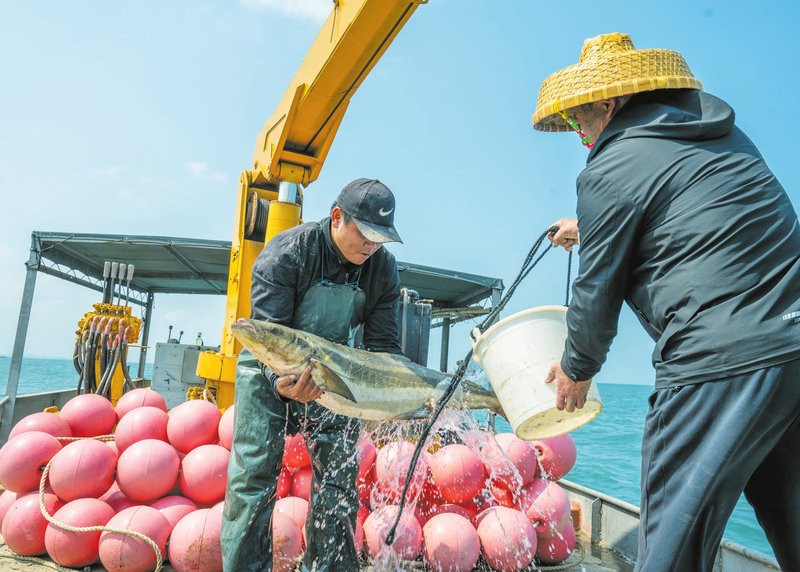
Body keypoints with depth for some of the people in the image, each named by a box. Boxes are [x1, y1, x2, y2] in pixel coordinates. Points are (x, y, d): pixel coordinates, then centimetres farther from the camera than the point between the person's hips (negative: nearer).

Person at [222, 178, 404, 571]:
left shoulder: (384, 269, -10)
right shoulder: (288, 251, -22)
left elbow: (382, 346, -8)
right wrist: (282, 383, -45)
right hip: (270, 370, -3)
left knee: (338, 478, 3)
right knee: (253, 474, -6)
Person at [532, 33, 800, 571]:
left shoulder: (611, 167, -8)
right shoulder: (723, 132, 17)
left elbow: (598, 291, -3)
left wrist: (577, 370, 14)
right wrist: (593, 228, 38)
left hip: (721, 366, -9)